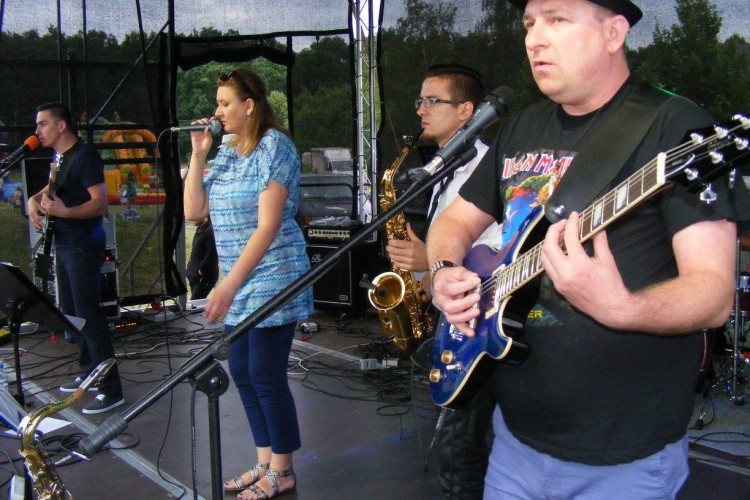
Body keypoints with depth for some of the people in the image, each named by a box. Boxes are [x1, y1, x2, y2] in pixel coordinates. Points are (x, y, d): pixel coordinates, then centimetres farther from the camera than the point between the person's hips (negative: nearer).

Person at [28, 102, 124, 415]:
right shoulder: (59, 157, 14)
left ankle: (111, 390, -9)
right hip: (64, 245, 10)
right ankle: (89, 373, 26)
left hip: (84, 246, -10)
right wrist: (35, 199, 6)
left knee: (88, 315, -11)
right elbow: (52, 189, 28)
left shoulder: (85, 156, -13)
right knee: (71, 313, 14)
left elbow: (101, 203, -20)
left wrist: (64, 212, -33)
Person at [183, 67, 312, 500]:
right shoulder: (227, 153, 12)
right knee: (243, 374, 11)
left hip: (272, 280, -8)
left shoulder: (274, 146, -12)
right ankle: (265, 464, 24)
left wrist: (229, 284, -21)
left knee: (266, 375, -3)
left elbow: (268, 226, -19)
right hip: (239, 284, 8)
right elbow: (195, 212, 8)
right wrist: (198, 155, 1)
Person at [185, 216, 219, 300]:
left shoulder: (210, 231, -18)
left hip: (204, 276, -9)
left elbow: (211, 255, -23)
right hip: (195, 275, 9)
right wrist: (191, 269, 13)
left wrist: (201, 271, -17)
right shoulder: (199, 230, 13)